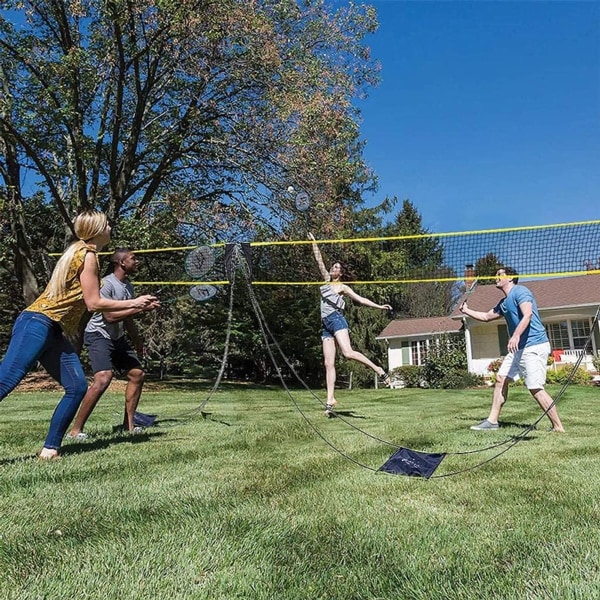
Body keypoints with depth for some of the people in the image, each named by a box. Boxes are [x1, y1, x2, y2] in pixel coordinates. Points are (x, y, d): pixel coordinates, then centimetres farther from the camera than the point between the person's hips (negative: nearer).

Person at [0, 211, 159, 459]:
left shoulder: (81, 252, 20)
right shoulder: (87, 254, -8)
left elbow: (92, 303, 21)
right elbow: (94, 303, -11)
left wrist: (138, 307, 23)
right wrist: (133, 302, 0)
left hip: (53, 332, 10)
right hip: (37, 324, -10)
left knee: (77, 387, 2)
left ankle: (50, 448, 7)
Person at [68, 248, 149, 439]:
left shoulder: (128, 286, 10)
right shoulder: (106, 284, -17)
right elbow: (110, 316, -26)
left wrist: (137, 340, 24)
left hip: (117, 337, 9)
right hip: (99, 335, -9)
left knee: (138, 374, 5)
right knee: (103, 378, -24)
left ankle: (128, 425, 15)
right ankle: (75, 430, -13)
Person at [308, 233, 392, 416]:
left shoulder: (343, 287, 9)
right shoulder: (326, 280, 23)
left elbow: (361, 299, 4)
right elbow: (319, 260, 26)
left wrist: (379, 306, -5)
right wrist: (313, 242, 27)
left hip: (336, 319, -5)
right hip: (326, 325, 5)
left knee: (348, 353, -26)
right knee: (328, 363, -3)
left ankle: (378, 370, -11)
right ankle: (330, 400, -5)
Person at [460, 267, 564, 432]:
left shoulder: (520, 291, -9)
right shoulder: (503, 303, 18)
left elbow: (527, 315, -25)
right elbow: (486, 316, 32)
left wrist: (516, 335, -36)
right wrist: (467, 311, 32)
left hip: (534, 346, -10)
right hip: (518, 349, 10)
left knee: (535, 389, -12)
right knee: (501, 378, 10)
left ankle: (558, 428, 0)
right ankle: (492, 421, 16)